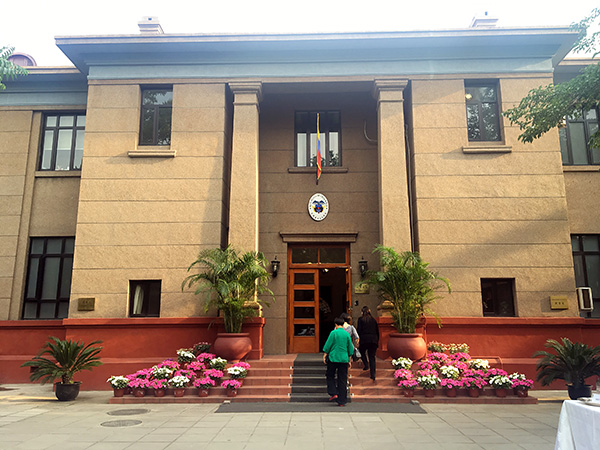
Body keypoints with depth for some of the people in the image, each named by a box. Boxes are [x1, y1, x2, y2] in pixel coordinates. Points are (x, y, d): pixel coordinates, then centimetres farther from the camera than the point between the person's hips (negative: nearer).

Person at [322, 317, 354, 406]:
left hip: (333, 358, -3)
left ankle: (333, 394, 1)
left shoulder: (333, 333, -6)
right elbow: (350, 348, 9)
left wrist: (324, 355, 4)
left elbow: (328, 345, -6)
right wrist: (349, 358, 19)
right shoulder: (347, 334, 4)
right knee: (343, 380, 7)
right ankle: (342, 401, 8)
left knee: (330, 376, 16)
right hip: (344, 359, 3)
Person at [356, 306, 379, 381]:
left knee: (362, 352, 21)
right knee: (372, 357, 5)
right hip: (374, 340, 3)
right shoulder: (373, 320, 13)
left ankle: (366, 365, 0)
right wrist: (377, 341, 21)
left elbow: (359, 330, -4)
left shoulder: (360, 319, 3)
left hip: (364, 339, -3)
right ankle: (373, 374, 0)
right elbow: (377, 331, 15)